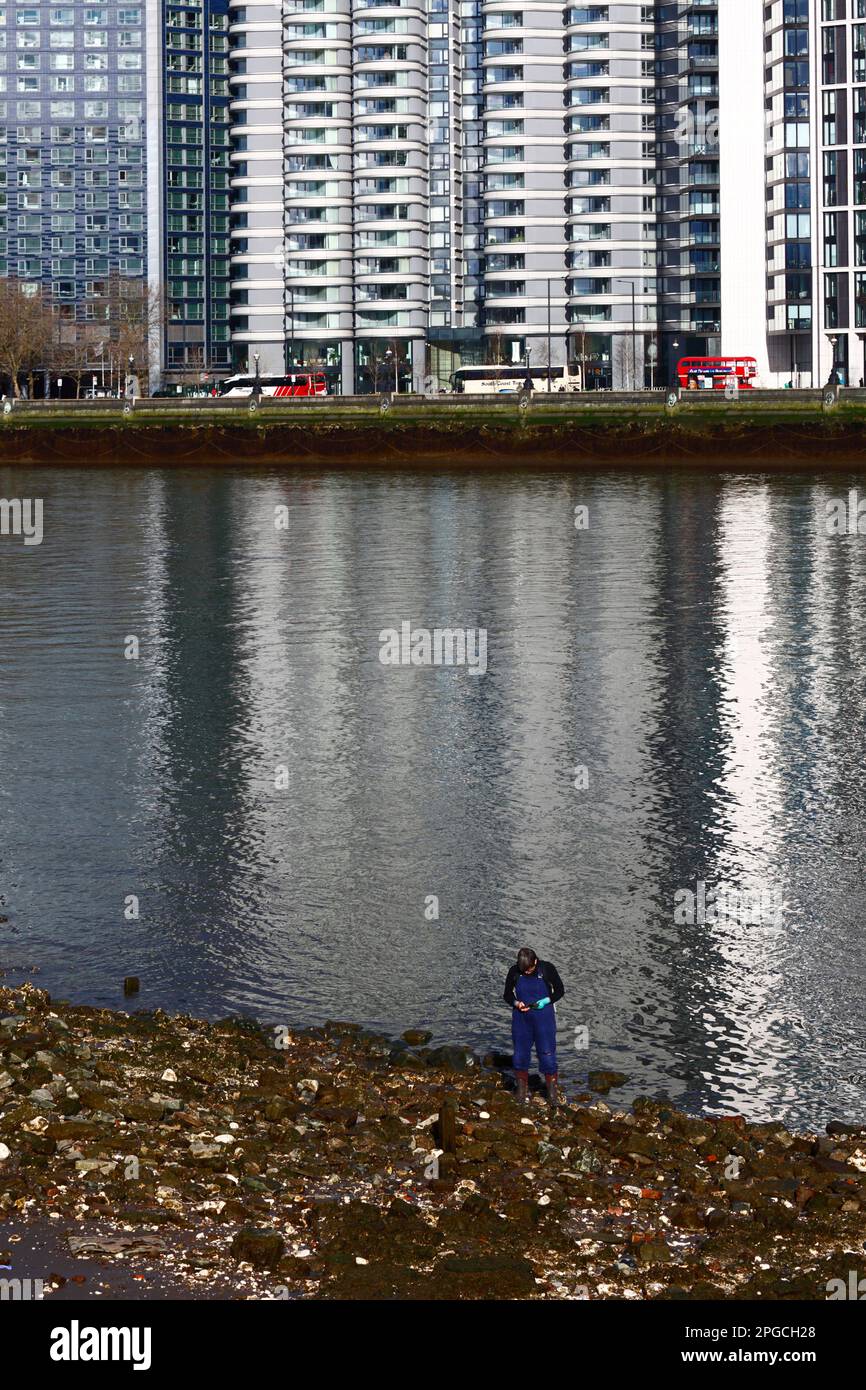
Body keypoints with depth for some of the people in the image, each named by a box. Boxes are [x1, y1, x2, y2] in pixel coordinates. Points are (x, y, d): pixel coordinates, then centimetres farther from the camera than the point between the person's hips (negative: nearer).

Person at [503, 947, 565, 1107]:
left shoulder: (547, 969, -10)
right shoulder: (514, 972, -6)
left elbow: (560, 990, 0)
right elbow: (507, 995, 6)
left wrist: (546, 1001, -17)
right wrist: (516, 1003, -15)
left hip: (543, 1017, -2)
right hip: (521, 1018, 2)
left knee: (547, 1054, -5)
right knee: (520, 1054, 4)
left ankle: (553, 1093, 5)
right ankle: (522, 1092, 18)